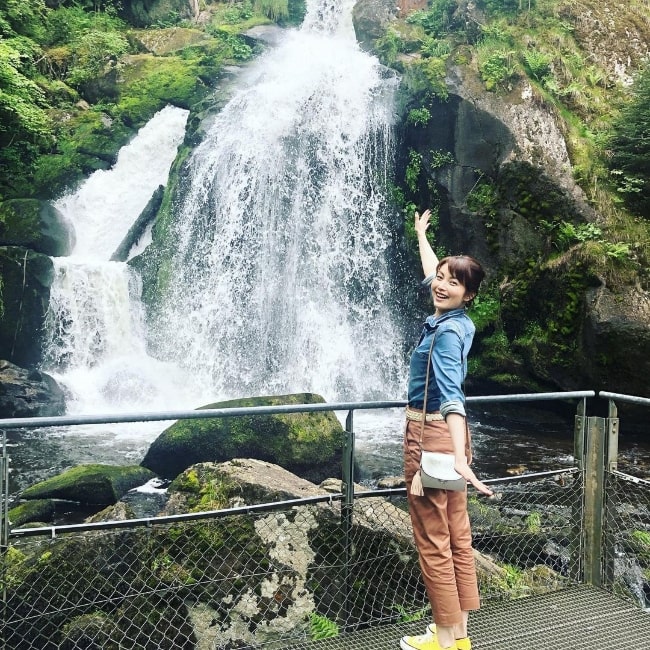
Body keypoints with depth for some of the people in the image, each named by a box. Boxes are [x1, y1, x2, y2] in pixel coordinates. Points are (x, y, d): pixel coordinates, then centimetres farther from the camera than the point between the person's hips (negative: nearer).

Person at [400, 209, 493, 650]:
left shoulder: (446, 332, -18)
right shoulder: (458, 321, 6)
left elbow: (452, 396, -31)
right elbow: (432, 273, 26)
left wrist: (459, 459, -40)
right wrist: (421, 236, 41)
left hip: (431, 434, -9)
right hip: (448, 434, 9)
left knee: (433, 543, 1)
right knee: (457, 537, 13)